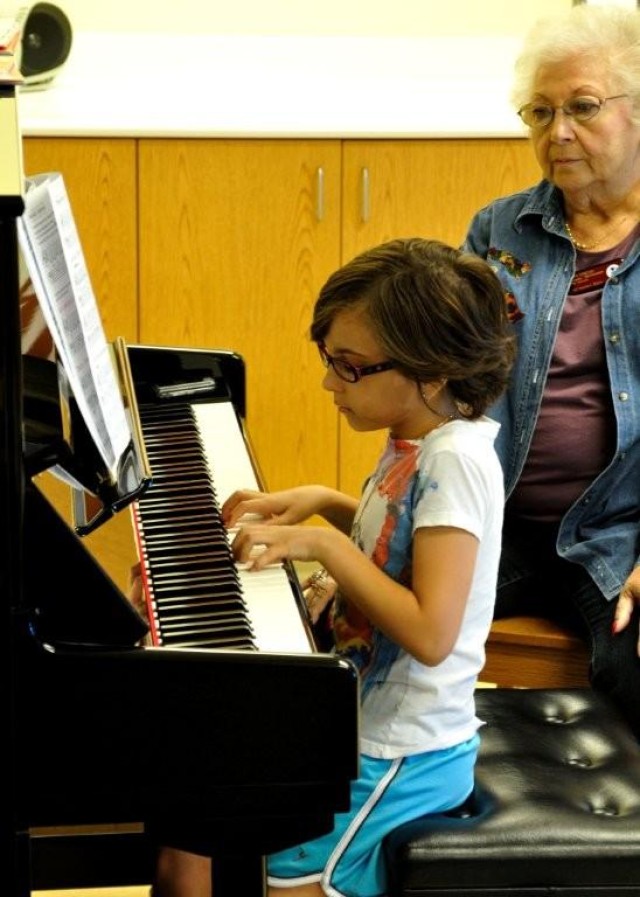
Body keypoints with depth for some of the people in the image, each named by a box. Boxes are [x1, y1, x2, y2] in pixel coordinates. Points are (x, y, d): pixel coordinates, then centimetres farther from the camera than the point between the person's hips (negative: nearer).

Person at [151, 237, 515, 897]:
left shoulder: (455, 459, -22)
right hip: (354, 724, 9)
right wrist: (324, 502, 11)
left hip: (399, 760, -9)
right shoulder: (415, 443, 4)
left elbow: (431, 634, -29)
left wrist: (325, 543, -24)